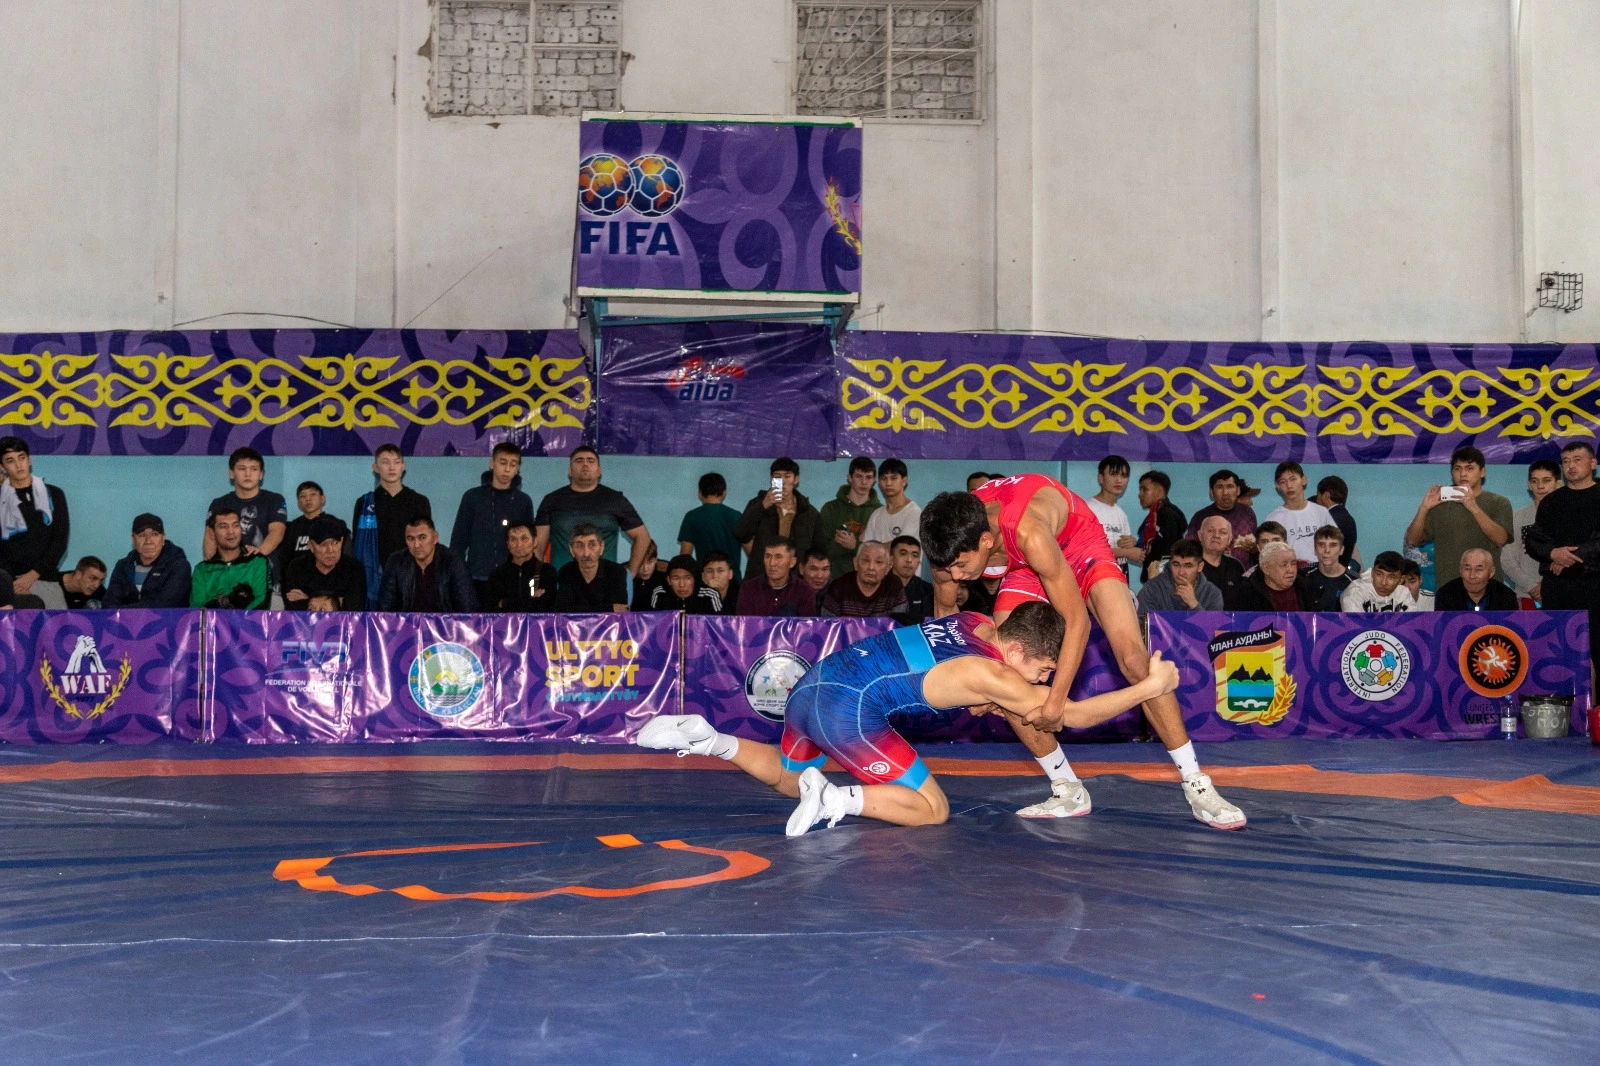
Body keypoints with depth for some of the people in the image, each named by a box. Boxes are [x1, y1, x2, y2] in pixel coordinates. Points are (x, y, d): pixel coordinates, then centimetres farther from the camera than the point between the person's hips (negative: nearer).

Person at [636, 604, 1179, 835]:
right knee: (932, 809, 1)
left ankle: (705, 738, 15)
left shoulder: (977, 622, 11)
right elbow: (1075, 714, -4)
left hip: (813, 683, 9)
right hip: (848, 709, -8)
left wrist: (984, 703, 22)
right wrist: (1146, 688, 2)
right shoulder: (990, 675, -10)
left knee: (786, 779, 34)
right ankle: (834, 800, -15)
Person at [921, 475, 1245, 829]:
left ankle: (1197, 787, -11)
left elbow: (1077, 620, -36)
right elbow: (945, 608, -3)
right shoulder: (950, 543, -26)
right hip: (1023, 568, 5)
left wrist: (1055, 701, -34)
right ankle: (1068, 791, 4)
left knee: (1134, 658, -22)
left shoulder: (1028, 532, -44)